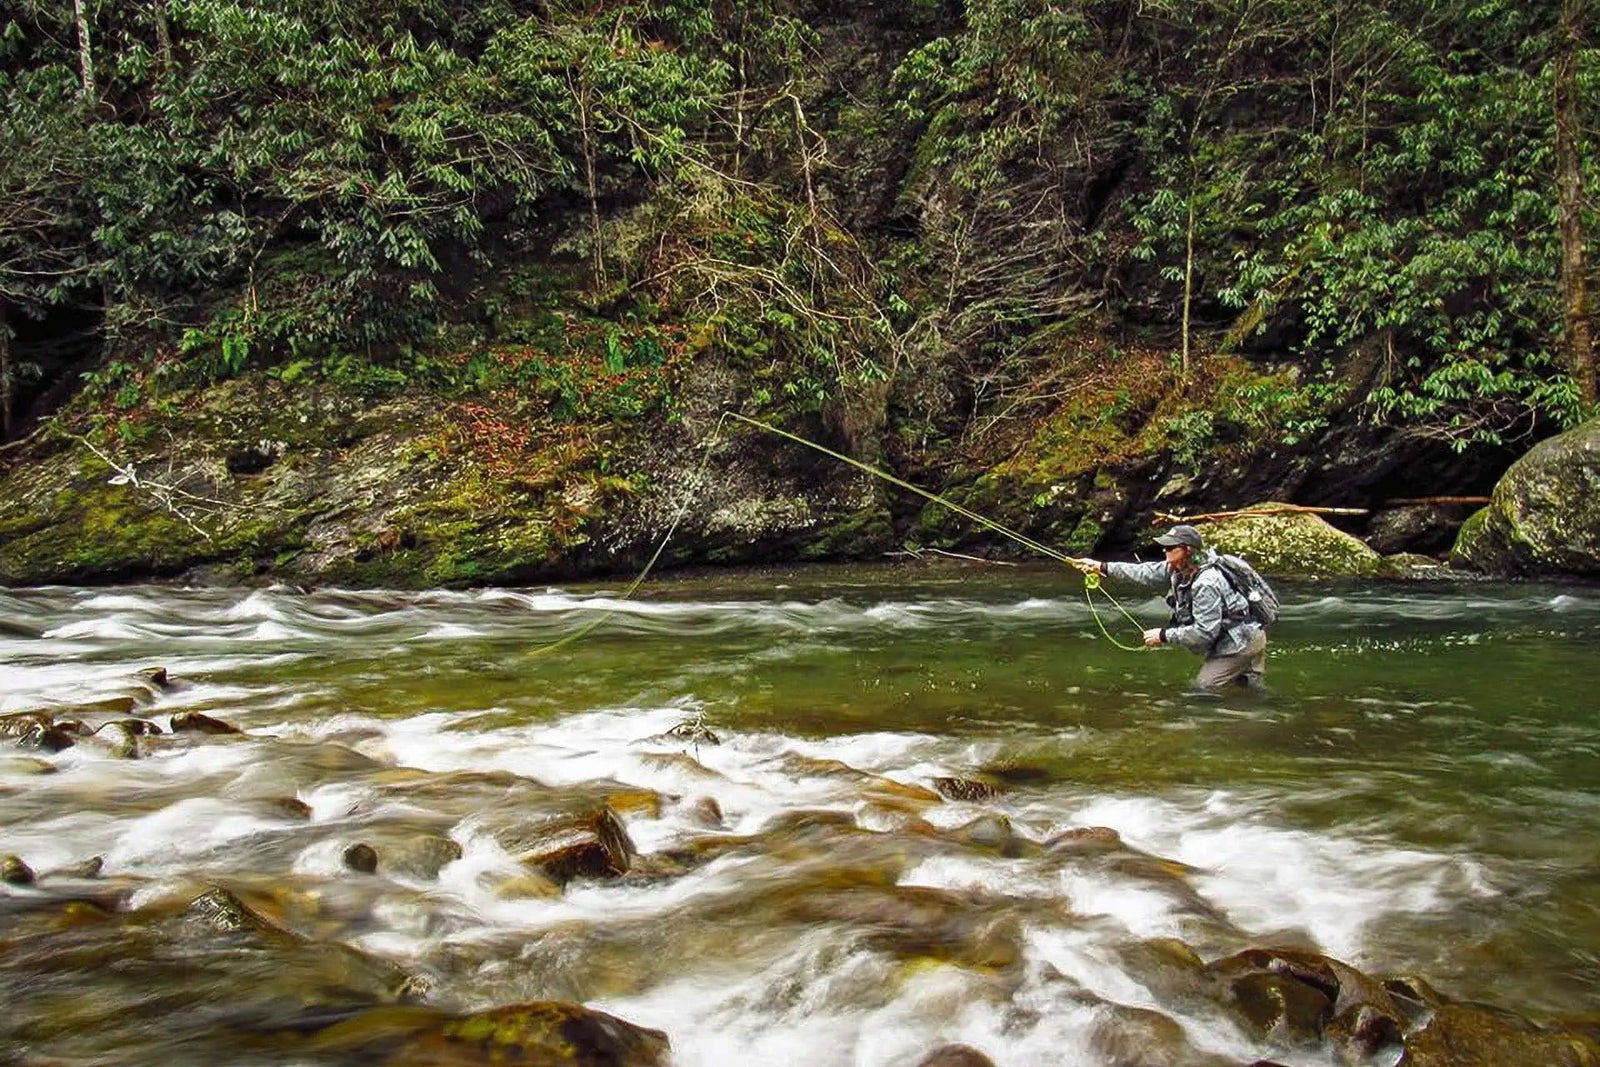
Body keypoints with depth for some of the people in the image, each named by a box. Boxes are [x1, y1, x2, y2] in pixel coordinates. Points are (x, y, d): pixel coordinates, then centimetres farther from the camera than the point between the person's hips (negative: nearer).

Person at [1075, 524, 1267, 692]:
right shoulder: (1180, 569, -2)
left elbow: (1205, 631, -29)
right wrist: (1103, 567, 4)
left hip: (1242, 643, -9)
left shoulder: (1206, 584, -30)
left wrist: (1164, 635, -22)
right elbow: (1147, 573, 6)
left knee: (1203, 687, -7)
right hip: (1225, 640, 9)